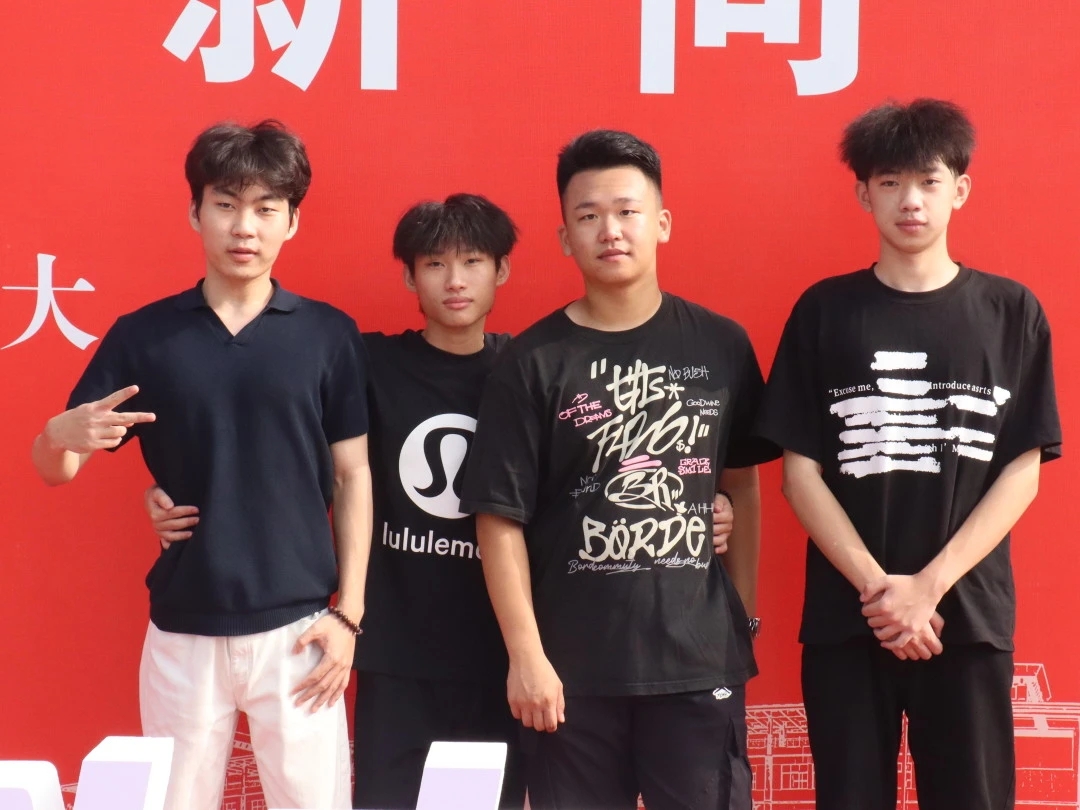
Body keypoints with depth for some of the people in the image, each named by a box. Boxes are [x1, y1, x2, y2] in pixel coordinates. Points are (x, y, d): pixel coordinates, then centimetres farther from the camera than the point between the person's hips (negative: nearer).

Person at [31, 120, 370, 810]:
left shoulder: (330, 334, 0)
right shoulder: (142, 335, 1)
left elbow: (352, 476, 3)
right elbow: (55, 469, 2)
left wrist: (348, 612, -2)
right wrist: (60, 435, -21)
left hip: (297, 625, -1)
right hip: (182, 627, 1)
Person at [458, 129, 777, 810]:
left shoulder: (721, 346, 3)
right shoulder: (534, 362, -3)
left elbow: (742, 484, 12)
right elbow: (501, 517, -4)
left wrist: (744, 616, 9)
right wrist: (526, 655, -8)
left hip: (700, 656, 1)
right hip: (573, 662, -1)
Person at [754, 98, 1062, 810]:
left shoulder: (1010, 311, 4)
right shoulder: (825, 311, 4)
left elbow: (1022, 471, 0)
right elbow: (800, 469, 0)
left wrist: (930, 586, -11)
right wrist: (876, 586, -11)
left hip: (968, 616, 0)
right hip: (845, 616, 0)